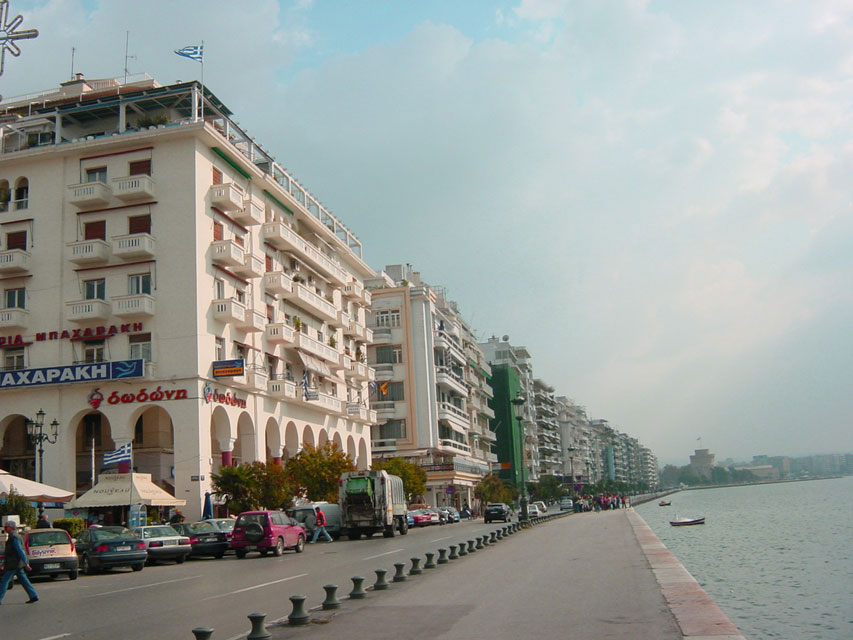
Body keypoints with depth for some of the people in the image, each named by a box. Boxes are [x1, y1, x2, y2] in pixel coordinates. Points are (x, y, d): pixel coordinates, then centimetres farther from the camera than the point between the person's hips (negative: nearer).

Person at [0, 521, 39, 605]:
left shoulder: (13, 537, -16)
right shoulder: (13, 536, 16)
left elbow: (20, 550, -22)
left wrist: (26, 563, -25)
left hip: (13, 564, -10)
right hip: (18, 564, 10)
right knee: (23, 580, 8)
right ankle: (33, 596, 6)